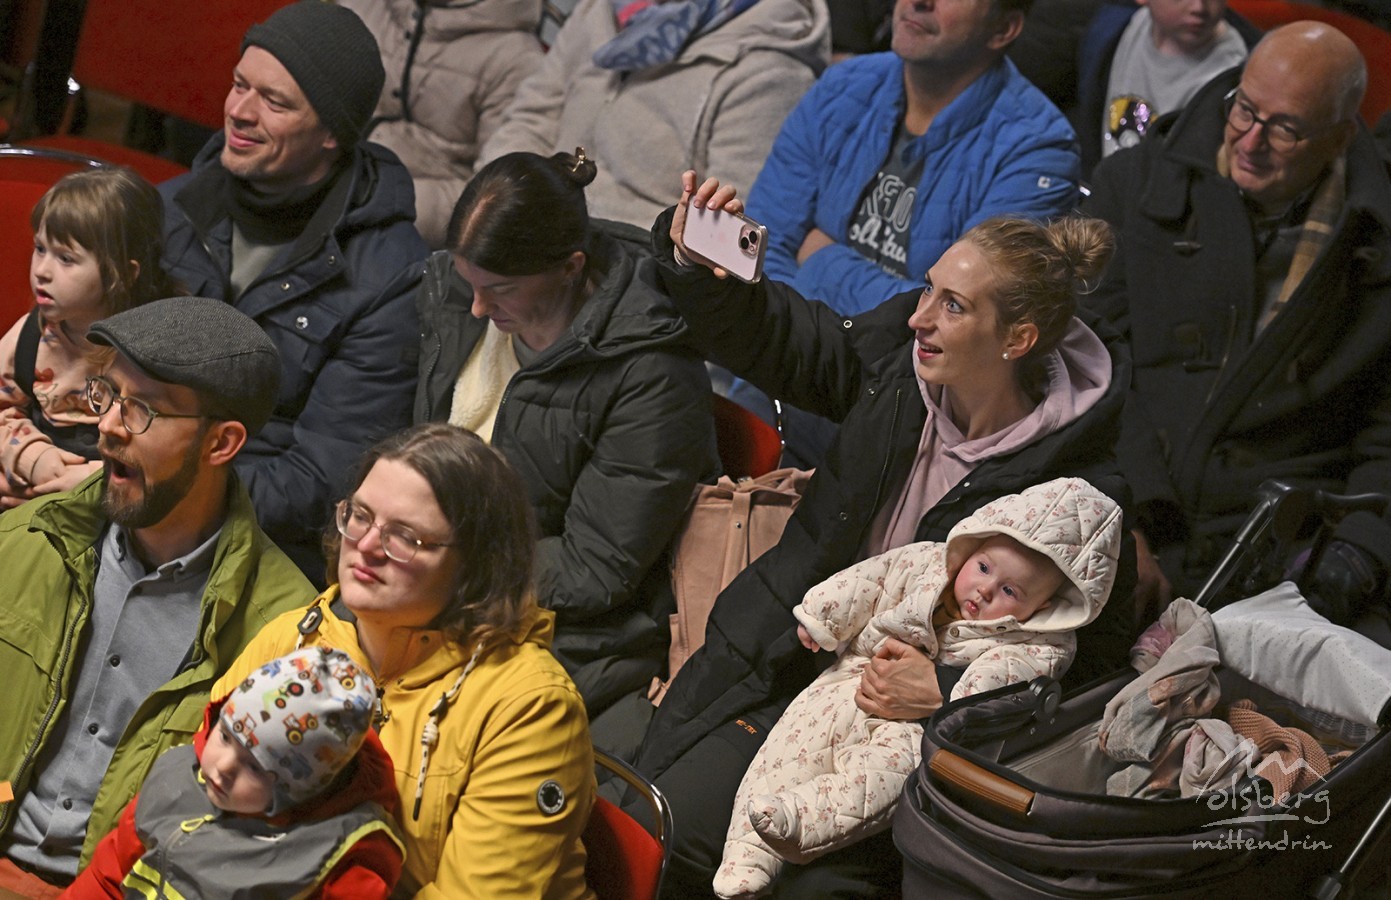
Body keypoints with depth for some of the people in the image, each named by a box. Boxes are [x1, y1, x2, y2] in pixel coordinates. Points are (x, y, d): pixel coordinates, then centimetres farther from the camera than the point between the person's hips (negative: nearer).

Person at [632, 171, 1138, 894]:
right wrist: (699, 265, -11)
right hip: (790, 660, 4)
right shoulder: (896, 355, -5)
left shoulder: (1080, 483, -18)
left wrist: (946, 693, -23)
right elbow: (779, 341, 9)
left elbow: (1093, 649, -14)